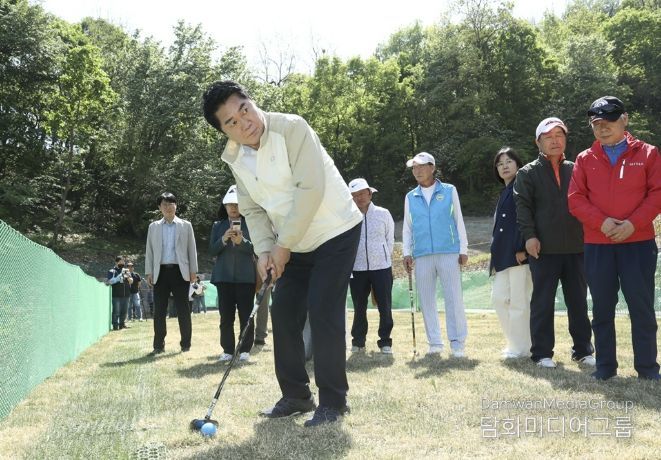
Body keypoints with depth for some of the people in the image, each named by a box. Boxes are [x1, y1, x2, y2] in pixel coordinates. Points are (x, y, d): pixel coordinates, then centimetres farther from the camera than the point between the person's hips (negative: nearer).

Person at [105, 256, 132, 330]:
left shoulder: (125, 271, 15)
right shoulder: (112, 271, 0)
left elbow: (131, 281, 17)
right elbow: (109, 281, -12)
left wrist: (128, 277, -7)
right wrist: (120, 275, -18)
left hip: (126, 295, 5)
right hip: (116, 295, -5)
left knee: (124, 311, 9)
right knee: (116, 311, -6)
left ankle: (122, 324, 20)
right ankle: (115, 325, 0)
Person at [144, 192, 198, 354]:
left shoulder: (185, 225, 9)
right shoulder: (153, 227, 12)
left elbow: (192, 249, 7)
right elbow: (149, 251, 12)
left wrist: (193, 271, 1)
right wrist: (148, 272, 4)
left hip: (180, 271, -1)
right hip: (160, 272, 1)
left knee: (183, 310, 1)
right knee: (159, 311, 1)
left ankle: (186, 343, 9)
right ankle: (158, 345, 7)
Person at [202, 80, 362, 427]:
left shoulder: (292, 128, -22)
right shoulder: (235, 157, 0)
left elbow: (311, 188, -28)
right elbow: (252, 209, 5)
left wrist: (283, 245, -22)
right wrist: (264, 249, -13)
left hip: (335, 232, -7)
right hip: (294, 244, 7)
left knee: (323, 311, -13)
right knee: (283, 312, 5)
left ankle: (333, 401, 1)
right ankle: (296, 395, 20)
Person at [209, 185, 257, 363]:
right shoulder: (218, 226, 11)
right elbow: (212, 251, 5)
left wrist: (242, 241, -17)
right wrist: (223, 239, -11)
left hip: (245, 276, -2)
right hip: (224, 276, 2)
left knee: (246, 315, -1)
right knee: (226, 316, 3)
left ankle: (245, 350, 6)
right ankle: (228, 350, 9)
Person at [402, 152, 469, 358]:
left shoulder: (449, 191, 7)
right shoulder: (410, 197, 13)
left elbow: (459, 221, 7)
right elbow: (407, 228, 15)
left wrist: (463, 249, 1)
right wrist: (406, 253, 4)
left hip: (449, 252, -3)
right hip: (422, 255, 3)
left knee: (454, 298, -6)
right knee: (426, 300, 3)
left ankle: (457, 343, -2)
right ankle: (435, 343, 10)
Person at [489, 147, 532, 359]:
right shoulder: (505, 193, 21)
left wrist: (523, 249, -22)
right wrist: (496, 256, 18)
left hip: (519, 253, -9)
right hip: (504, 255, 9)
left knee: (519, 301, -4)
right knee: (499, 298, 8)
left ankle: (521, 348, 5)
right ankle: (514, 342, 19)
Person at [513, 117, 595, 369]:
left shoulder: (575, 169, 14)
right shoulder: (528, 173, 4)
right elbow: (522, 206, -5)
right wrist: (529, 236, -16)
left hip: (576, 247, 3)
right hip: (544, 249, -3)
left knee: (579, 301, 9)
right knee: (542, 302, 2)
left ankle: (583, 350, 20)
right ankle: (542, 353, 9)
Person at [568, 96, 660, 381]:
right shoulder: (585, 159, 8)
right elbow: (576, 199, 2)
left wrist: (634, 223, -13)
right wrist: (601, 221, -13)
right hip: (597, 245, 2)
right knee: (602, 308, 7)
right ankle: (605, 365, 17)